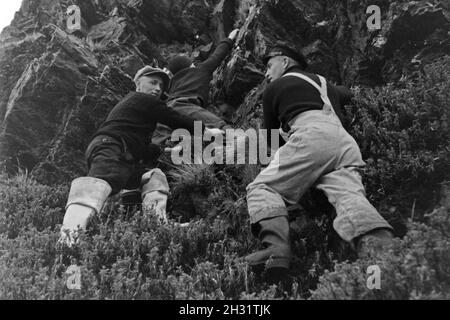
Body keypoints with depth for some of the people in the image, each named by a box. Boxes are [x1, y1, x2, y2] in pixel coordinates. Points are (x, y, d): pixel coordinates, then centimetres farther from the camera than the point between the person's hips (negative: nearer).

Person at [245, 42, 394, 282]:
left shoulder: (275, 87, 23)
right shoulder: (323, 83, 38)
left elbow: (269, 138, 31)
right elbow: (348, 94, 60)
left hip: (311, 135, -5)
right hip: (345, 139, 5)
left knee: (262, 189, -2)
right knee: (349, 194, -16)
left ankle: (276, 249, -31)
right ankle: (382, 247, -48)